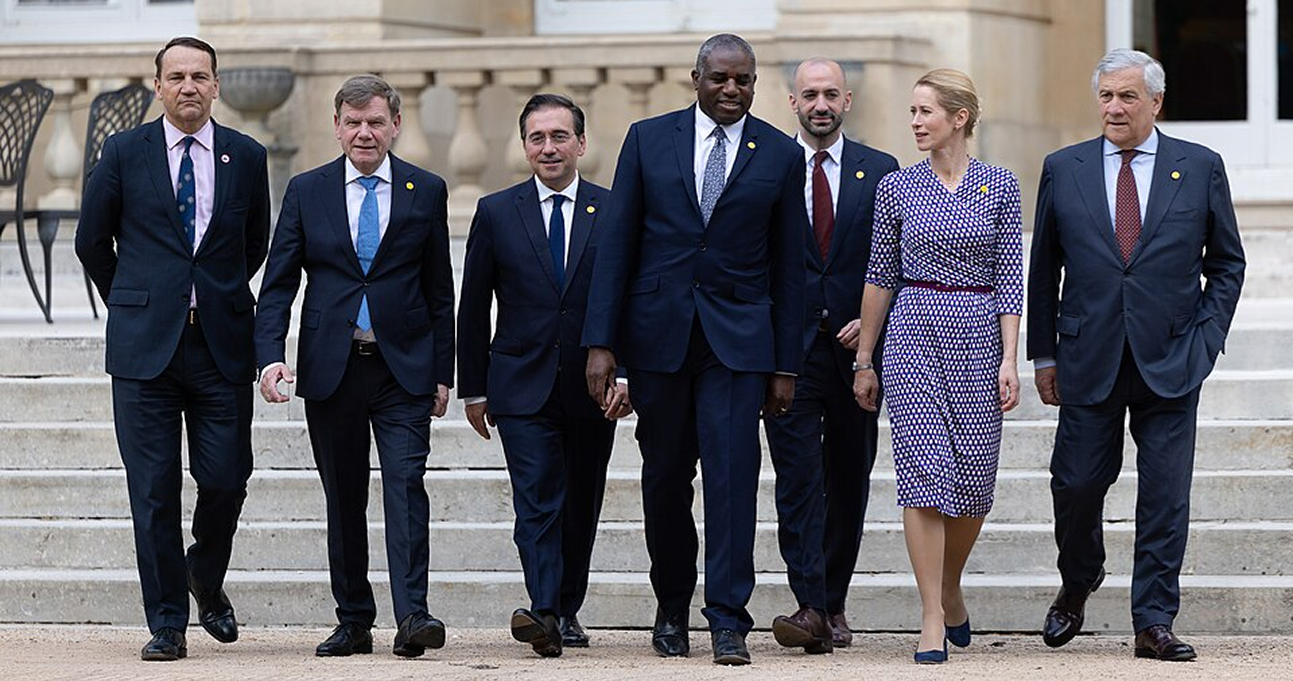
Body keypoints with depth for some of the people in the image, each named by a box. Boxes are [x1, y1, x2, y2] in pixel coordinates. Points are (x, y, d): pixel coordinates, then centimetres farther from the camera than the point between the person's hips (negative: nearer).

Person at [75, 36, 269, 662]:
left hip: (221, 345, 1)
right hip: (145, 346, -1)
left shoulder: (246, 157, 6)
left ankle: (206, 580, 27)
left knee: (226, 481, -3)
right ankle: (168, 624, 7)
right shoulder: (124, 153, 2)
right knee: (153, 491, -1)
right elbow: (93, 242, 13)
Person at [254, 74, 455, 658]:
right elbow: (278, 284, 3)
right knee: (343, 500, 7)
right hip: (330, 369, 2)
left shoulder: (426, 192, 5)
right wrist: (271, 356, -11)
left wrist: (442, 372, 4)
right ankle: (353, 622, 15)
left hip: (403, 369, -1)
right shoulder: (307, 192, 5)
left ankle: (411, 616, -19)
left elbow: (439, 291, 8)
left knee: (406, 487, -13)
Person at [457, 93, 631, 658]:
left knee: (581, 506, 10)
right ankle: (544, 612, -25)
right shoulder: (497, 213, 4)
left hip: (593, 390, 1)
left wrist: (627, 375, -7)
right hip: (524, 388, -1)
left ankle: (567, 610, 22)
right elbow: (472, 308, 8)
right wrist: (473, 388, 7)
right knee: (537, 502, -13)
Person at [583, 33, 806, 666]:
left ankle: (728, 620, -9)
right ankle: (672, 609, 24)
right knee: (665, 477, 8)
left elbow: (787, 266, 6)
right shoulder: (648, 139, 4)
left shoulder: (780, 155, 4)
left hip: (738, 336, -1)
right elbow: (617, 245, 3)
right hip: (658, 336, 1)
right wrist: (601, 343, -4)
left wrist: (786, 364, 3)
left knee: (733, 473, -10)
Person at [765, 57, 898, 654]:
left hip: (856, 348, 2)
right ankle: (810, 606, -17)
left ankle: (833, 605, 17)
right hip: (790, 349, -2)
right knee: (799, 480, -11)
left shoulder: (880, 172, 7)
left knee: (849, 482, 7)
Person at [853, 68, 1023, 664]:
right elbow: (881, 276, 10)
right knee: (924, 473, -9)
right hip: (915, 331, 0)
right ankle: (933, 621, -8)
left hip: (979, 334, 0)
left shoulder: (999, 186, 3)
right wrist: (864, 359, 10)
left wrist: (1010, 359, -6)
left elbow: (1009, 278, 1)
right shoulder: (897, 188, 5)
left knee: (972, 478, 3)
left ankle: (950, 588, 29)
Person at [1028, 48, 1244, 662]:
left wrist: (1206, 339, 0)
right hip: (1089, 359, 1)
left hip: (1170, 362, -1)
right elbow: (1043, 270, 10)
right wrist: (1044, 354, 6)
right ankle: (1077, 586, 28)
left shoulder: (1201, 168, 5)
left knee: (1165, 496, -1)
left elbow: (1227, 263, 10)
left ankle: (1154, 623, 5)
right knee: (1077, 482, 1)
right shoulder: (1063, 169, 6)